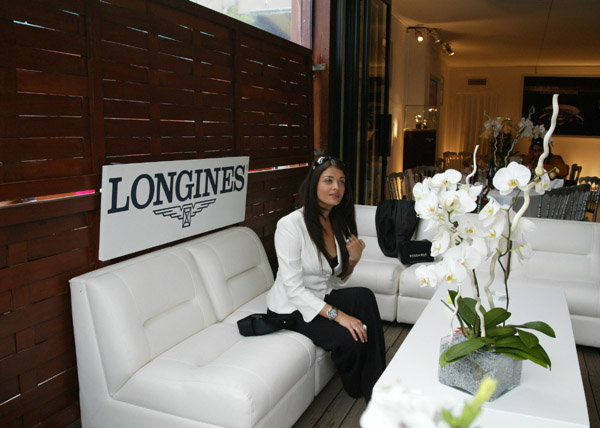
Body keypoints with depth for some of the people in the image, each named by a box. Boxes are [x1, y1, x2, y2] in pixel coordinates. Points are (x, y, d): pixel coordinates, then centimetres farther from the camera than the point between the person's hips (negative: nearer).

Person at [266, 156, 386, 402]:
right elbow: (294, 289, -25)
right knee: (348, 337, -27)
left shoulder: (339, 223, 2)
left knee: (363, 296, -23)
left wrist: (353, 260, -12)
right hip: (291, 308, -6)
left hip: (322, 298, 7)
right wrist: (337, 314, -32)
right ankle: (356, 388, 5)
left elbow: (337, 280, 9)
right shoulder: (290, 225, -21)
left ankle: (375, 386, -13)